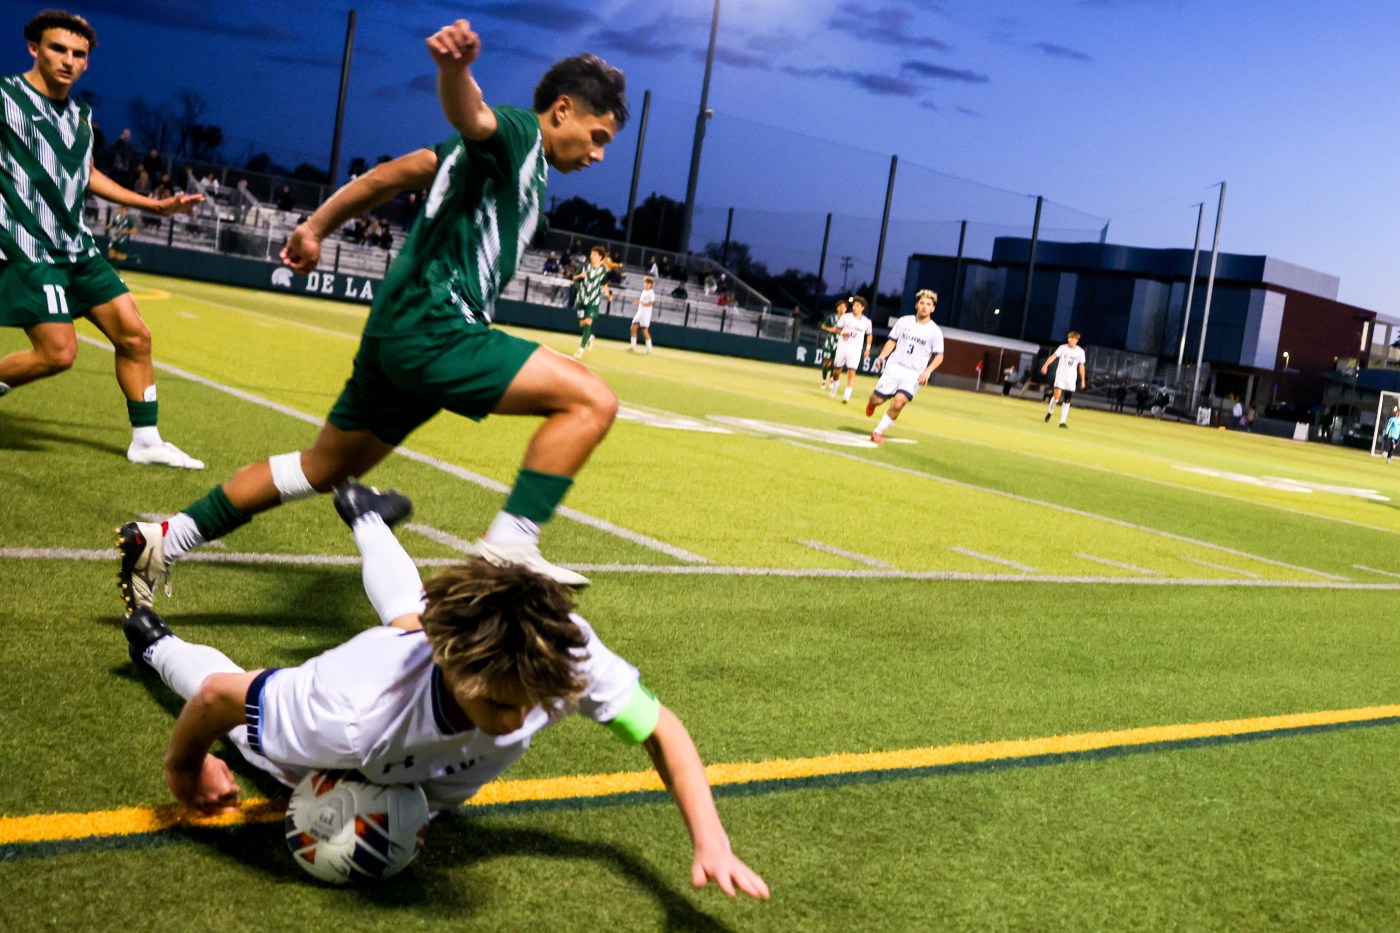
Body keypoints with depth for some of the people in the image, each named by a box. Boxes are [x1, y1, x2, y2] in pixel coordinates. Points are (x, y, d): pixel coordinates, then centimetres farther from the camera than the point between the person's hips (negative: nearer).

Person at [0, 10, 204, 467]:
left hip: (77, 246, 7)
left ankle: (146, 440, 13)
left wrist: (155, 205, 27)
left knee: (134, 335, 4)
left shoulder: (80, 113, 13)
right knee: (58, 353, -15)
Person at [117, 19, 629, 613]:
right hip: (436, 330, -10)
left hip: (397, 332, 10)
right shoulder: (520, 133, -4)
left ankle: (161, 541, 23)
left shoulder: (511, 156, 24)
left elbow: (393, 174, 24)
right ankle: (509, 546, -24)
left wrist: (318, 226, 25)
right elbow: (470, 117, -29)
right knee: (591, 400, -17)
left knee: (323, 468, 19)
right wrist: (455, 68, -52)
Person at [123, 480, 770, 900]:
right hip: (341, 772, -4)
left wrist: (711, 843, -41)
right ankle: (159, 648, 58)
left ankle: (366, 517, 64)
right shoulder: (347, 714, -53)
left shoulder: (565, 655, -46)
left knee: (409, 614, 37)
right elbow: (219, 695, -35)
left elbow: (661, 730, -29)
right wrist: (185, 771, -14)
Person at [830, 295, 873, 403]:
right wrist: (842, 333, -15)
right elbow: (837, 329, 7)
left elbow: (869, 335, 15)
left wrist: (868, 348, 6)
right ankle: (835, 386, 40)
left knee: (851, 371, -14)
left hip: (855, 350, -1)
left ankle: (847, 396, -18)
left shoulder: (867, 322, 0)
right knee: (838, 369, 12)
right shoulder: (845, 317, -1)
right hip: (842, 347, 1)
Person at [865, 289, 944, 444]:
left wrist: (928, 371, -15)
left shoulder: (935, 331, -1)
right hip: (894, 367, 2)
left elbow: (939, 356, 1)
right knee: (877, 399, -6)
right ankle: (872, 401, 34)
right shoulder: (904, 321, 5)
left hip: (914, 374, -2)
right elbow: (892, 341, 12)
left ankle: (878, 432, -6)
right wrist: (882, 356, -5)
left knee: (898, 402, -22)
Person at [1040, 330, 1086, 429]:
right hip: (1060, 376, -3)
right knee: (1057, 396, -16)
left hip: (1071, 379, 3)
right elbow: (1053, 356, -13)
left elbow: (1081, 366, 11)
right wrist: (1046, 365, -30)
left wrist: (1082, 380, 10)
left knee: (1067, 400, 1)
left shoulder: (1080, 351, 4)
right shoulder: (1063, 347, -3)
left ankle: (1063, 421, 7)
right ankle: (1050, 412, 12)